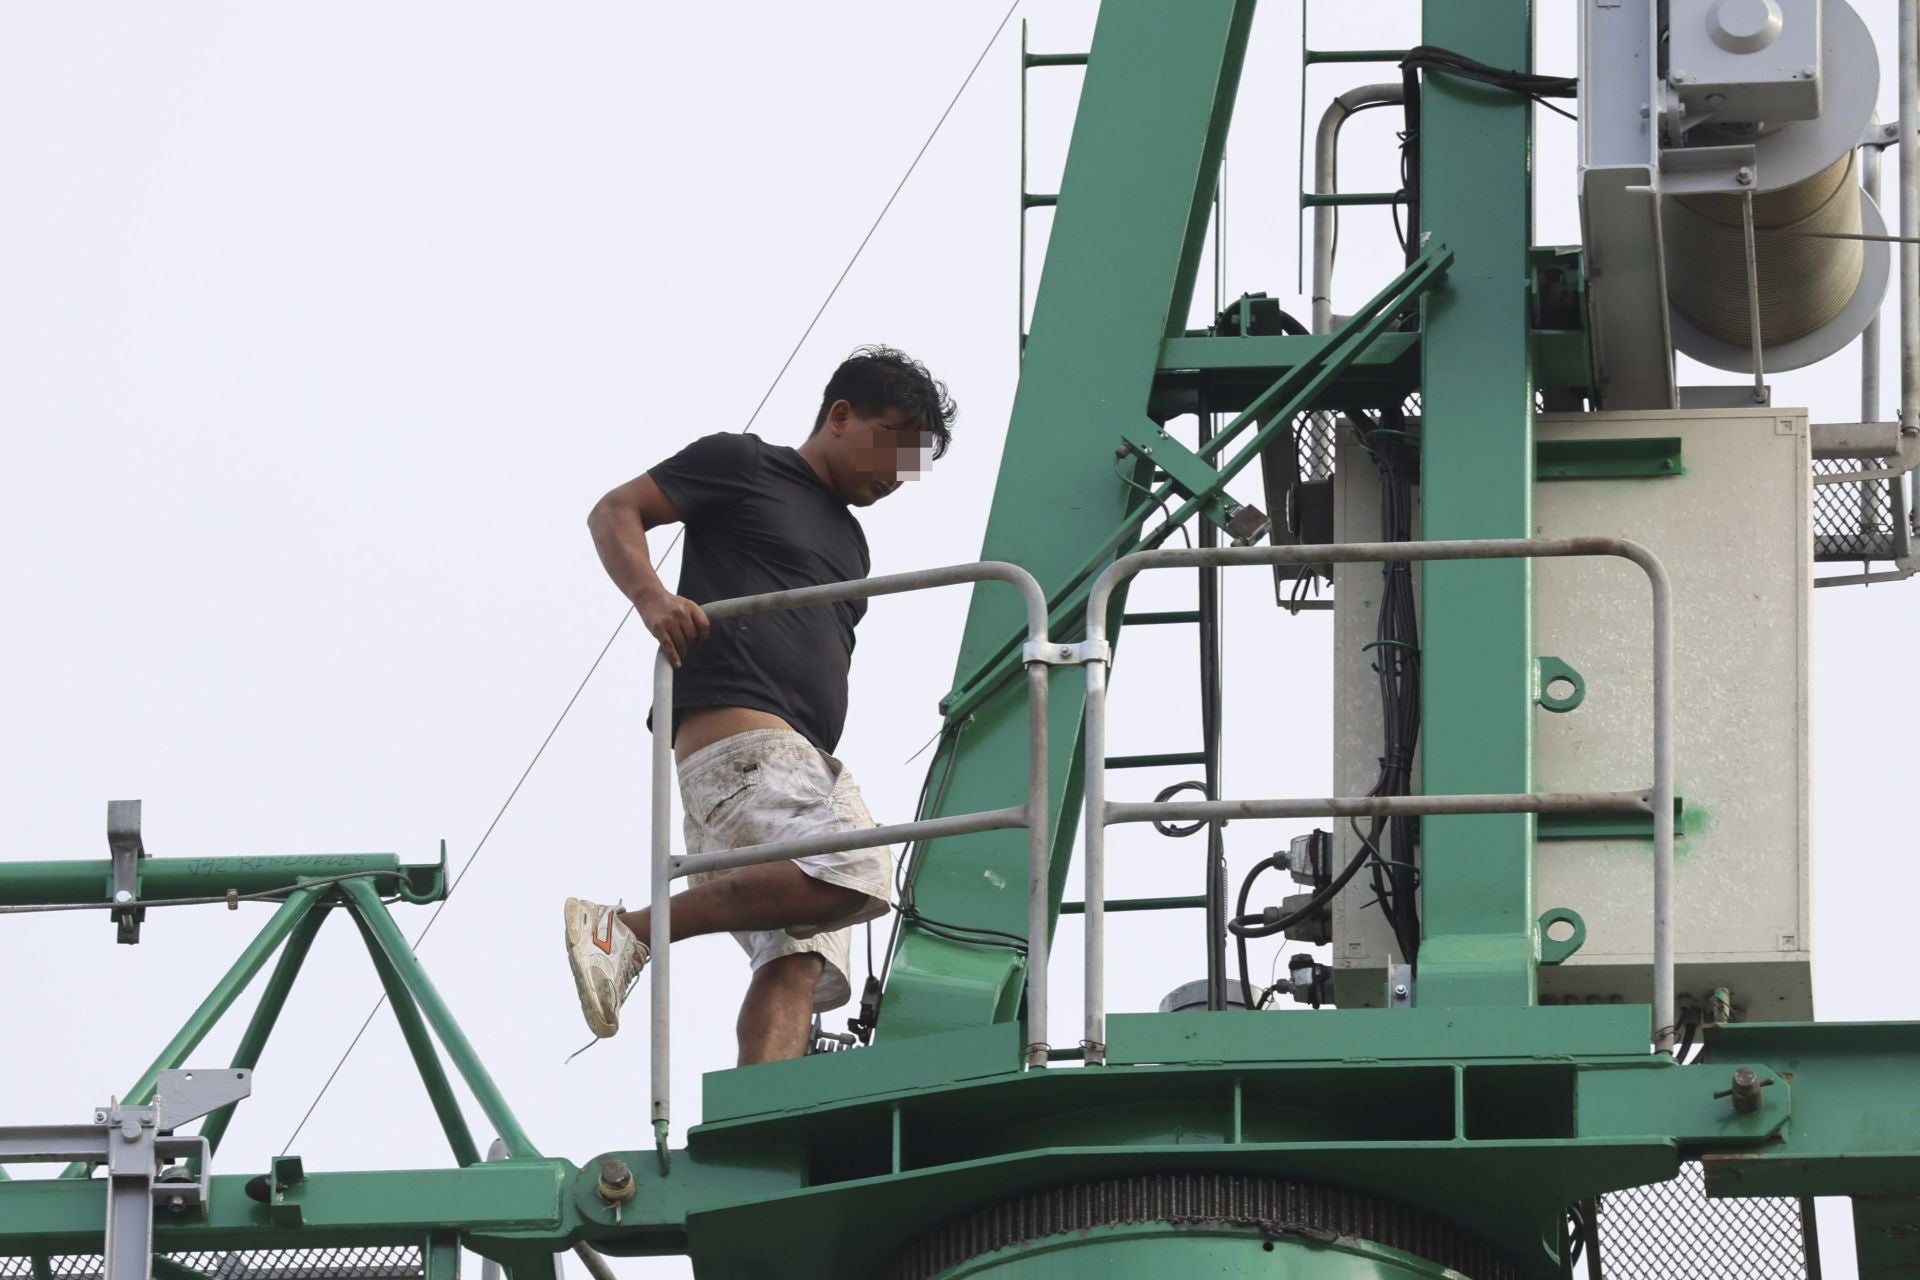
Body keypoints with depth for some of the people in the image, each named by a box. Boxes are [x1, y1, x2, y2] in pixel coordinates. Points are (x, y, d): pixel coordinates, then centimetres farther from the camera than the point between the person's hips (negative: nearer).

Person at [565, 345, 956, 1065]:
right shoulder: (742, 465, 10)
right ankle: (628, 929, -22)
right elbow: (615, 513, 5)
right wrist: (650, 596, -14)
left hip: (806, 757, 9)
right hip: (735, 735, -9)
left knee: (796, 961, -12)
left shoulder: (848, 542, 31)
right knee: (856, 874, -30)